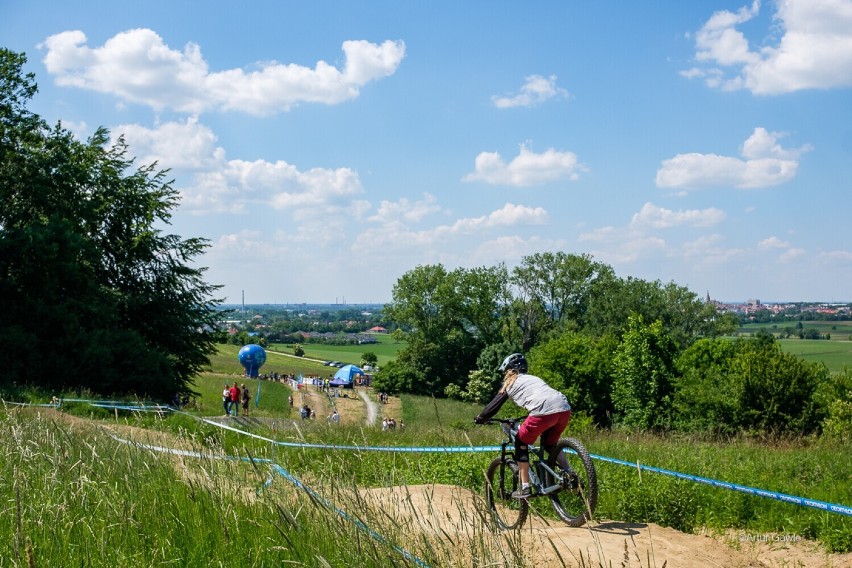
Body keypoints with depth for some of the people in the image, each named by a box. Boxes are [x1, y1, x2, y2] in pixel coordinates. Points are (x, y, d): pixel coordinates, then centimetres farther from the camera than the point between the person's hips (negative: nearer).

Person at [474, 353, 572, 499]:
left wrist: (480, 418, 39)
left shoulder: (510, 383, 20)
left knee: (521, 443, 16)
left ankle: (525, 488, 12)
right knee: (550, 444, 30)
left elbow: (494, 405, 22)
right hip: (565, 410, 6)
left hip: (544, 412, -6)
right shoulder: (534, 378, 36)